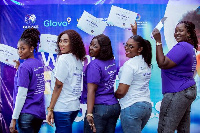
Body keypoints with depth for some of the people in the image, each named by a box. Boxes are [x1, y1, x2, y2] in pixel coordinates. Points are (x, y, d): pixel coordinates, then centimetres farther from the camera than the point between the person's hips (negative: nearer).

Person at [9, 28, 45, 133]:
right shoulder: (40, 64, 9)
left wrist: (14, 118, -14)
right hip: (40, 112, 8)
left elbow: (22, 95, -16)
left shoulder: (24, 67, -13)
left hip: (26, 114, -8)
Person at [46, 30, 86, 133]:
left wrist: (50, 109, -11)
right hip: (75, 106, 8)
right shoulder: (78, 60, 11)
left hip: (62, 107, -8)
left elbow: (58, 86, -14)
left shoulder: (64, 59, -13)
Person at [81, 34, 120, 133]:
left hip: (99, 108, -8)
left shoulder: (94, 65, -12)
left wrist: (89, 113, -22)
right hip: (115, 107, 8)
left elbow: (91, 90, -19)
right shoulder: (112, 62, 7)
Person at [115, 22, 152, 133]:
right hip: (147, 106, 8)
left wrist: (113, 95, 4)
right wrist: (135, 33, 41)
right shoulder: (146, 62, 10)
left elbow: (121, 91, -15)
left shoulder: (129, 64, -13)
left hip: (132, 107, -8)